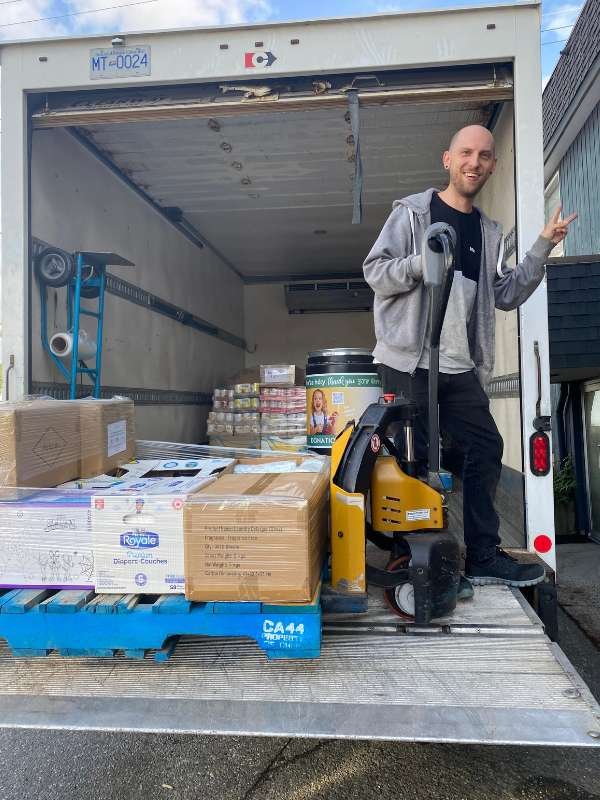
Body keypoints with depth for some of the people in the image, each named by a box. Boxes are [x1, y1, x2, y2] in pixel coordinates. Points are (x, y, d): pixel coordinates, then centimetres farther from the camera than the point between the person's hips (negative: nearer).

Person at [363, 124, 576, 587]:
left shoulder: (488, 233, 19)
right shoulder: (413, 213, 3)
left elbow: (506, 295, 15)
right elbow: (375, 273, -3)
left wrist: (543, 248, 7)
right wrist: (424, 262, -19)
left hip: (461, 368, 6)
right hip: (410, 363, -6)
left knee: (487, 448, 4)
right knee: (414, 460, -1)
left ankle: (484, 557, 16)